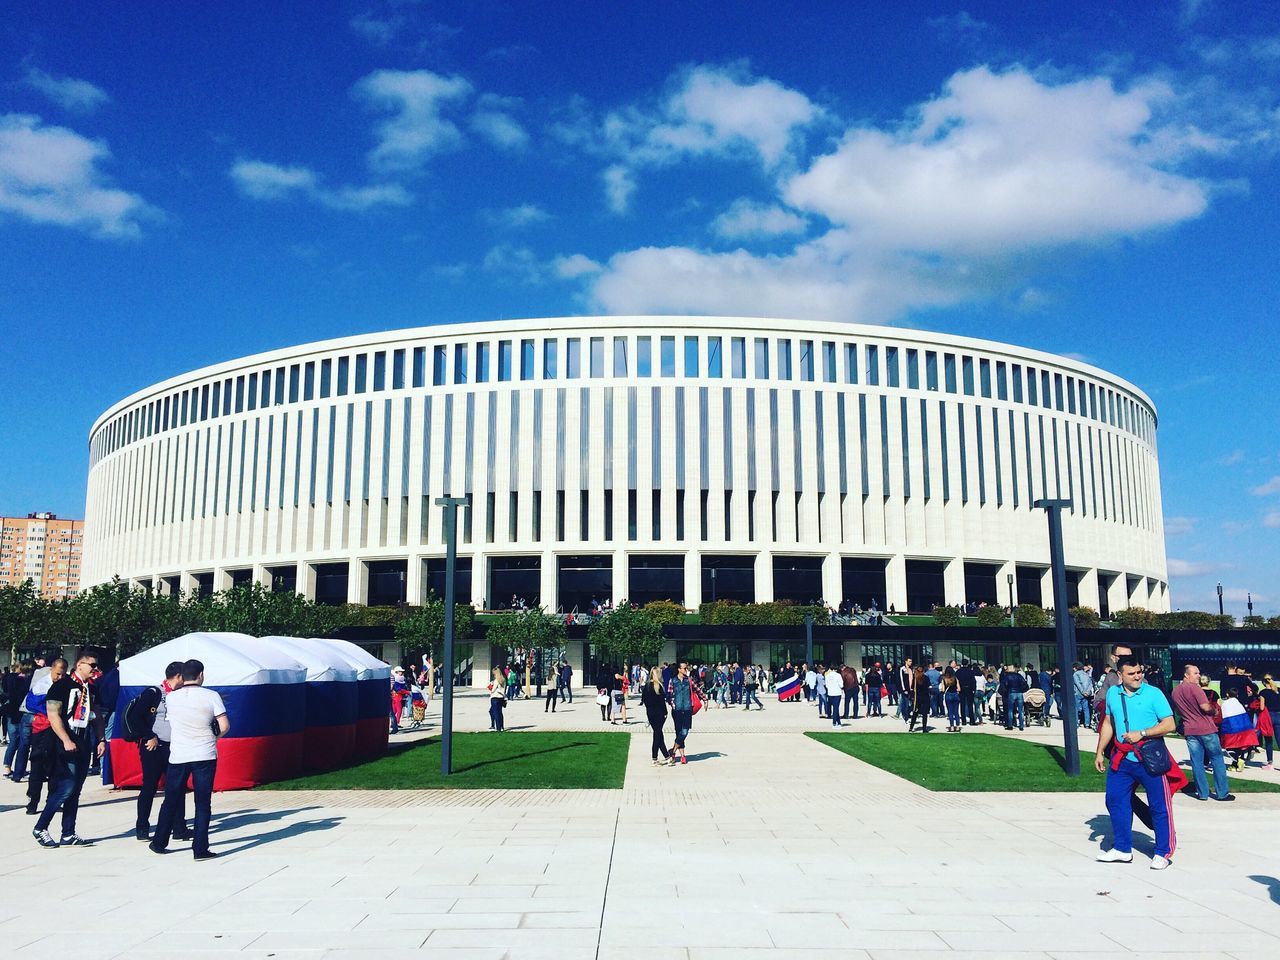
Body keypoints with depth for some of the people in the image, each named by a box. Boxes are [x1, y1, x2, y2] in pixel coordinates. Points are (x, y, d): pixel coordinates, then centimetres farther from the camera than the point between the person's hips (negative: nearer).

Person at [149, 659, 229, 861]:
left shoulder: (170, 697, 2)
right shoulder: (211, 696, -8)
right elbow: (225, 726, -9)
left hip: (178, 757, 3)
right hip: (205, 756, -3)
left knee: (171, 801, 17)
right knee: (203, 803, 2)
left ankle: (159, 843, 30)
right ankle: (200, 849, 1)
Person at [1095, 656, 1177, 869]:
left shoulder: (1153, 694, -9)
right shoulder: (1113, 693, 6)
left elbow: (1169, 724, -12)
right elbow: (1108, 724, 17)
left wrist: (1141, 734, -19)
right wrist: (1099, 752, 17)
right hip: (1121, 758, 5)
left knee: (1159, 806, 3)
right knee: (1115, 801, 8)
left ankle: (1163, 853, 18)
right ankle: (1122, 849, 21)